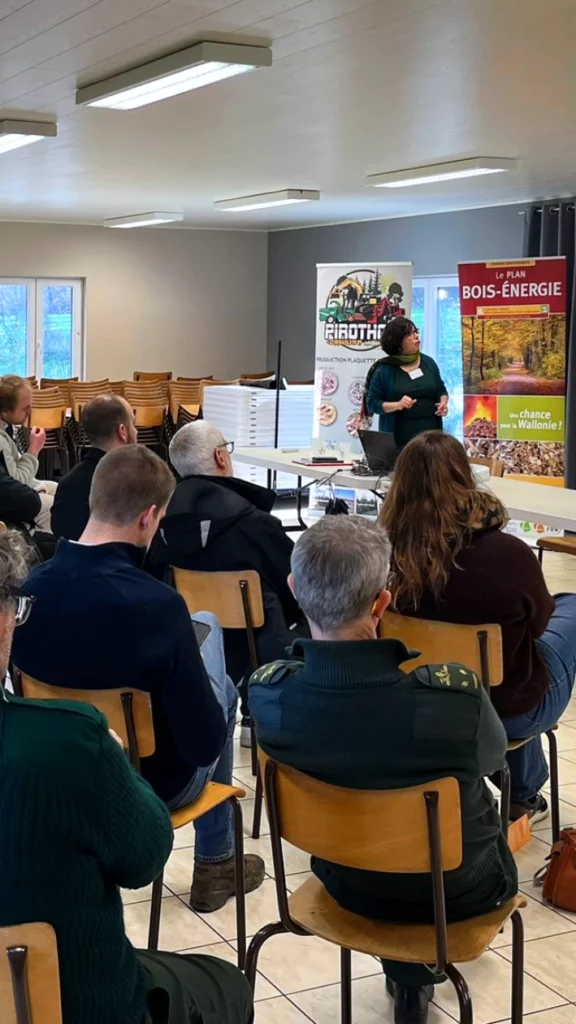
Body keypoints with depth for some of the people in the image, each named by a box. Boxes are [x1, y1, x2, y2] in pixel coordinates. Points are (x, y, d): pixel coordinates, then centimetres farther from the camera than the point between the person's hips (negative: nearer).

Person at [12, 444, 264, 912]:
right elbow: (205, 744, -25)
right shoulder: (157, 604, -32)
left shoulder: (26, 588, -18)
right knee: (223, 691, 26)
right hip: (152, 787, -4)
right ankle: (215, 865, 35)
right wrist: (205, 696, -3)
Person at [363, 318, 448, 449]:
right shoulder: (384, 369, -3)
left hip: (430, 436, 3)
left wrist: (443, 403, 0)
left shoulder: (428, 362, 10)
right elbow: (372, 403, -4)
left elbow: (441, 390, 22)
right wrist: (397, 405, -18)